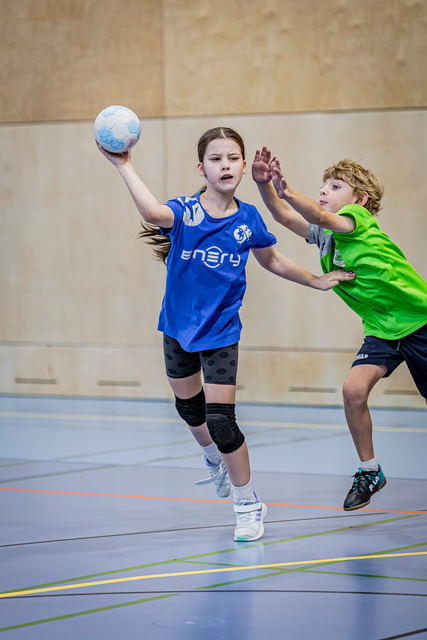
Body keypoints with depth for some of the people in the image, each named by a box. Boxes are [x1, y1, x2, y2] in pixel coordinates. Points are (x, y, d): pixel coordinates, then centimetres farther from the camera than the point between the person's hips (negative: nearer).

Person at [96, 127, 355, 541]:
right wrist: (123, 165, -49)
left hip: (221, 332, -1)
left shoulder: (248, 219, -9)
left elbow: (271, 261, 11)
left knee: (220, 420, -11)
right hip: (178, 327, 2)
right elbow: (153, 214, -42)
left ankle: (248, 505, 7)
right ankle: (215, 462, 55)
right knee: (189, 407, 22)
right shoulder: (185, 210, -17)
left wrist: (316, 281, 17)